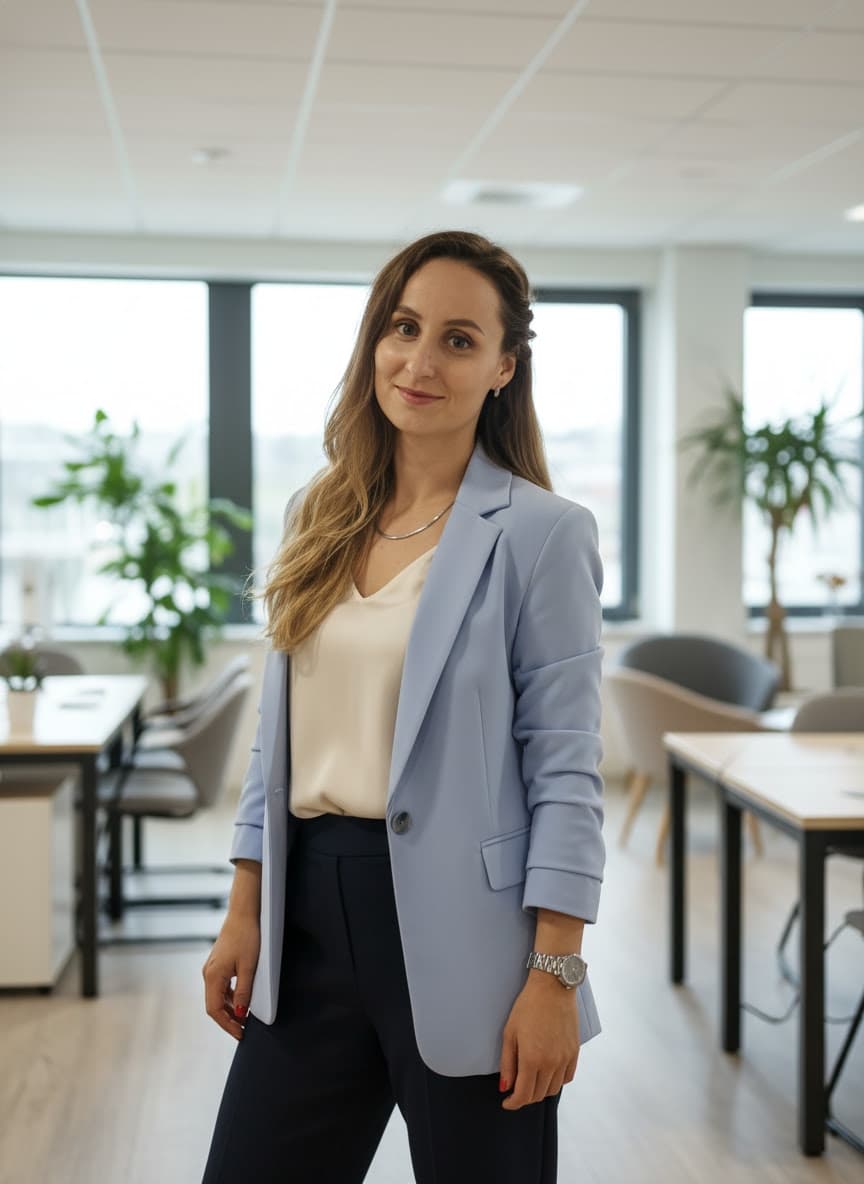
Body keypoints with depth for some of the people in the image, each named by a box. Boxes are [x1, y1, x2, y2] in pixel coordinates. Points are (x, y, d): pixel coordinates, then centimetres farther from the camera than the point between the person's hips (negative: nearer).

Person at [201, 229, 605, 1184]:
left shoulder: (540, 533, -8)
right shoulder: (319, 518, 8)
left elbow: (562, 765, -10)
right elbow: (281, 730, 13)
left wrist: (555, 973, -13)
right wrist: (244, 911, 9)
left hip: (458, 924, -5)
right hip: (311, 909, 5)